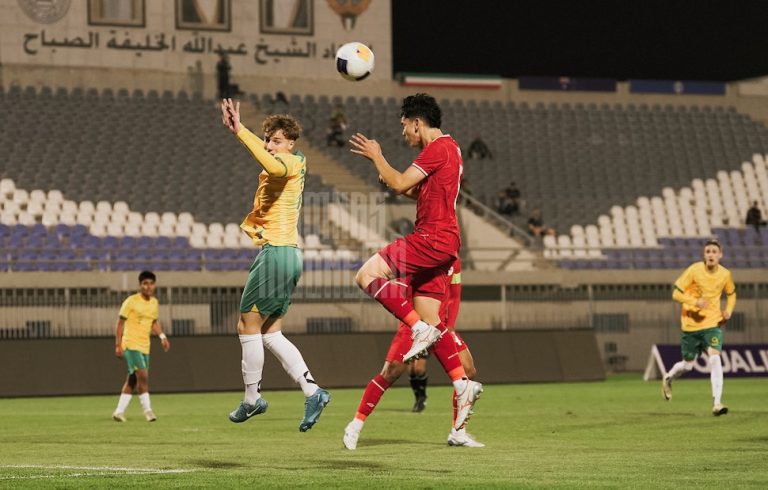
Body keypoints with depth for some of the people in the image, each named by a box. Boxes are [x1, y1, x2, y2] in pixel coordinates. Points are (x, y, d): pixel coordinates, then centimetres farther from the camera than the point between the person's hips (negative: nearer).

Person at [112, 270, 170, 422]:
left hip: (145, 347, 7)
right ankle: (147, 409, -14)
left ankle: (119, 412, 15)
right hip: (131, 345, -7)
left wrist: (162, 336, 8)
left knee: (132, 380, 8)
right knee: (143, 376, -17)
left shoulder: (154, 303, 10)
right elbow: (120, 323, -6)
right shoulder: (131, 301, -9)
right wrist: (118, 345, -12)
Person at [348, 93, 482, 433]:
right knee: (430, 321, 6)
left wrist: (376, 156, -2)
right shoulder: (448, 149, 22)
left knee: (368, 275, -15)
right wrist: (397, 182, 21)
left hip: (433, 238, -10)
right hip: (439, 242, 10)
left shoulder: (438, 148, -10)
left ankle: (420, 330, -19)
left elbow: (400, 185, -15)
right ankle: (463, 384, 1)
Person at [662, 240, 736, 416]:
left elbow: (731, 294, 18)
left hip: (713, 323, 1)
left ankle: (717, 403, -19)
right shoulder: (694, 271, -12)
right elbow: (676, 293, -10)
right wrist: (695, 302, -27)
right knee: (687, 365, 11)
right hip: (691, 324, -1)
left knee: (715, 359, -20)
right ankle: (668, 379, 45)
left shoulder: (725, 274, -2)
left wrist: (728, 311, -1)